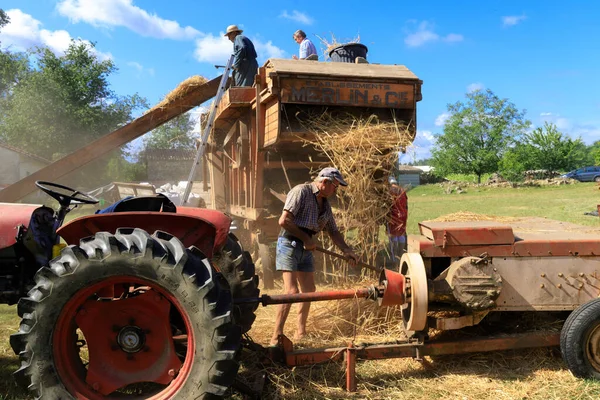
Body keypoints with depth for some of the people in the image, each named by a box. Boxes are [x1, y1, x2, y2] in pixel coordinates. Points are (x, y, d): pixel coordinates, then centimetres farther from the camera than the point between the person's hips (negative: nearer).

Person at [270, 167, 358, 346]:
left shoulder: (325, 204, 14)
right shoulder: (301, 192, -12)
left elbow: (333, 232, 18)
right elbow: (284, 221, -20)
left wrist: (347, 250, 5)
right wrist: (306, 238, -14)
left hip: (306, 248, 9)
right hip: (289, 244, -9)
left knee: (308, 290, 11)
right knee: (292, 291, -14)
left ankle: (300, 333, 24)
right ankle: (276, 337, -8)